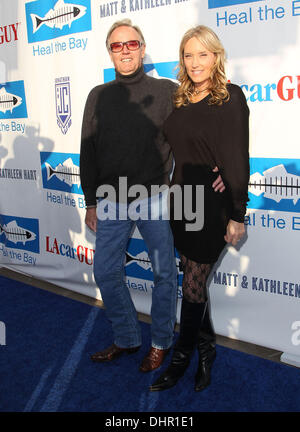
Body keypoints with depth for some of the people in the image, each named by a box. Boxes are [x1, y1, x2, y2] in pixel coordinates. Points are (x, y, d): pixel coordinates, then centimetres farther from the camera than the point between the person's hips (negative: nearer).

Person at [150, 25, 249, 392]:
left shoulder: (230, 97, -9)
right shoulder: (179, 100, 9)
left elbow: (237, 158, -12)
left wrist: (237, 215, -13)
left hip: (212, 206, -6)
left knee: (193, 285, 2)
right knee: (194, 280, 13)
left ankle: (182, 358, 20)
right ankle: (207, 347, 32)